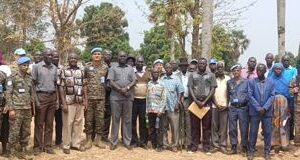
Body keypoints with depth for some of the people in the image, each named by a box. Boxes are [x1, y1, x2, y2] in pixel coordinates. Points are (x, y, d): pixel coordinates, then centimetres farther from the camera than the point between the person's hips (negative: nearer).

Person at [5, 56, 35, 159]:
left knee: (26, 132, 8)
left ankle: (23, 150, 19)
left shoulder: (29, 78, 12)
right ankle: (12, 151, 8)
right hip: (17, 109, -5)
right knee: (14, 132, -3)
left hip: (28, 109, 5)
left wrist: (33, 108, 14)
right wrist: (11, 109, -14)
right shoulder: (12, 78, -4)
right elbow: (8, 94, -8)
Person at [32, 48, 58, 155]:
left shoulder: (54, 68, 11)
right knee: (39, 123, 1)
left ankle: (47, 146, 14)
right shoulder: (37, 67, -2)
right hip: (41, 96, -4)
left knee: (49, 123, 7)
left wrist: (57, 99, 8)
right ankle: (37, 146, 8)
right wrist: (35, 99, -11)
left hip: (52, 96, 4)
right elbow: (33, 84, -3)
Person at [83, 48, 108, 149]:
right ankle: (88, 140, 12)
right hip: (89, 97, -1)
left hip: (101, 97, 2)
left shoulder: (105, 67, 6)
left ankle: (98, 139, 15)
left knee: (100, 118, 5)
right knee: (88, 118, 3)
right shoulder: (87, 67, 1)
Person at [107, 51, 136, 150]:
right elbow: (111, 82, -3)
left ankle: (127, 142, 12)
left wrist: (127, 88, -15)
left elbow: (133, 81, 3)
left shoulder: (130, 69, 14)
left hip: (128, 98, 2)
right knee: (115, 119, 2)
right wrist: (121, 90, -14)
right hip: (115, 97, -2)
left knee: (127, 120, 5)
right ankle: (114, 142, 9)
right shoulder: (113, 68, 7)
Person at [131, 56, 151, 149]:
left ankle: (143, 141, 7)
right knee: (133, 120, 1)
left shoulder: (148, 73, 12)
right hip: (134, 100, -1)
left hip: (145, 100, 1)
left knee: (143, 120, 1)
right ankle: (134, 141, 8)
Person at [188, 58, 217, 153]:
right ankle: (194, 145, 8)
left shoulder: (211, 75, 7)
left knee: (207, 125, 2)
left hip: (207, 103, -1)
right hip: (195, 102, 1)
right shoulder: (192, 75, 9)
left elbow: (213, 89, 0)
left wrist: (204, 101, -10)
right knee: (194, 125, 3)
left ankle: (206, 146, 7)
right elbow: (190, 89, 2)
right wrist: (196, 101, -11)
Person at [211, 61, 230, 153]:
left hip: (224, 106, 0)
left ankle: (223, 145, 4)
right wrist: (216, 104, -6)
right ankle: (215, 145, 6)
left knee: (224, 126, 0)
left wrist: (226, 105, -6)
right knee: (214, 126, 2)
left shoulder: (228, 79, 5)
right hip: (214, 106, 0)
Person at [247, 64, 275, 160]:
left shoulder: (271, 82, 5)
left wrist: (264, 108, -13)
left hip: (267, 111, 1)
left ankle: (267, 152, 16)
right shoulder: (251, 82, 2)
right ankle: (251, 151, 13)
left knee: (267, 132, 5)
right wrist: (258, 108, -12)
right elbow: (250, 96, -5)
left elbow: (272, 96, -1)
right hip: (255, 111, -1)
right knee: (253, 132, 3)